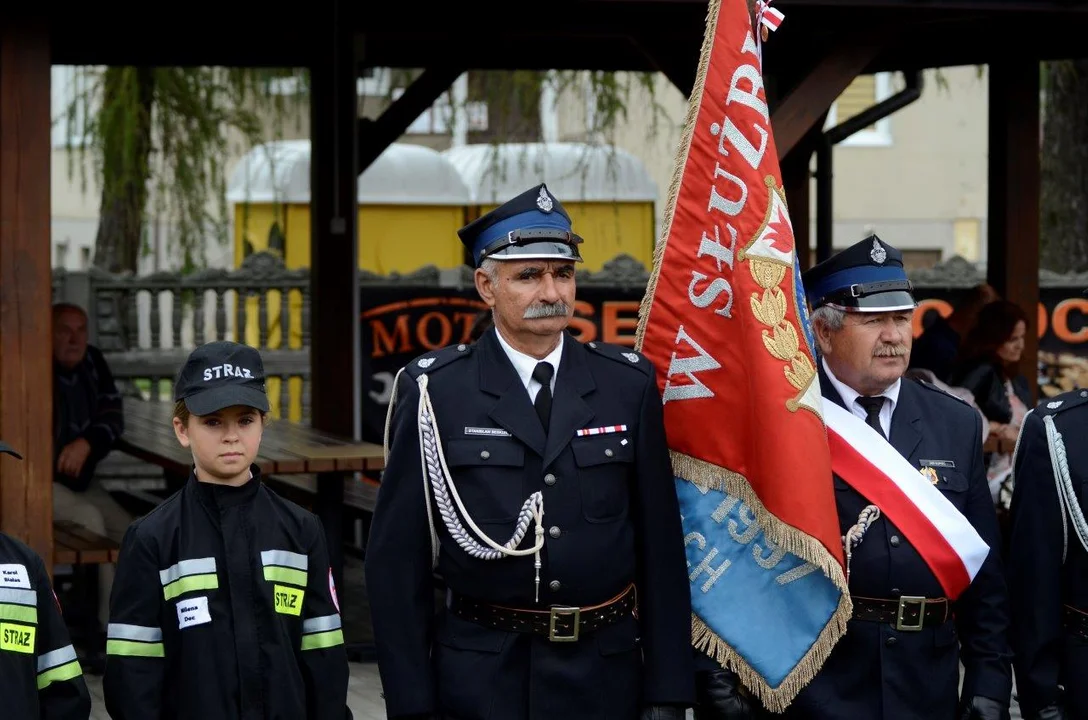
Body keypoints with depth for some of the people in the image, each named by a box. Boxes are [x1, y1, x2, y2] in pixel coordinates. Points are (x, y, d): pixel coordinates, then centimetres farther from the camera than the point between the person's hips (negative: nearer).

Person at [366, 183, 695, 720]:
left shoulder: (628, 384, 3)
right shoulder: (434, 392, -3)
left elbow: (660, 546, 3)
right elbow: (396, 557, -2)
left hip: (604, 675, 2)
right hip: (480, 676, -2)